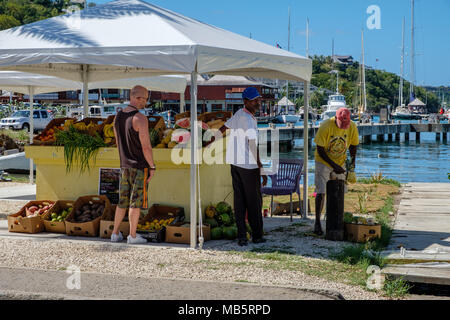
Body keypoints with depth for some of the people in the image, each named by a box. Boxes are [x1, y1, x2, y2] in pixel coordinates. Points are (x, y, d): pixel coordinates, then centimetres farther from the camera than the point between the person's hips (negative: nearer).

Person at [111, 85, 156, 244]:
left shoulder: (118, 116, 7)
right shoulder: (140, 118, -17)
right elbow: (146, 146, -18)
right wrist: (152, 167, -9)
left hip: (124, 166, 7)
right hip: (140, 166, -7)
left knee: (123, 201, 14)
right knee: (136, 201, 1)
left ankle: (115, 233, 18)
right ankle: (133, 235, 6)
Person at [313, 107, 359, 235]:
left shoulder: (352, 127, -13)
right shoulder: (326, 127, -24)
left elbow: (353, 145, 5)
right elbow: (320, 149, -19)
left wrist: (353, 161, -8)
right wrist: (334, 165, -22)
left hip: (340, 162, 4)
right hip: (323, 161, -4)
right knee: (321, 191, -10)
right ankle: (317, 222, -2)